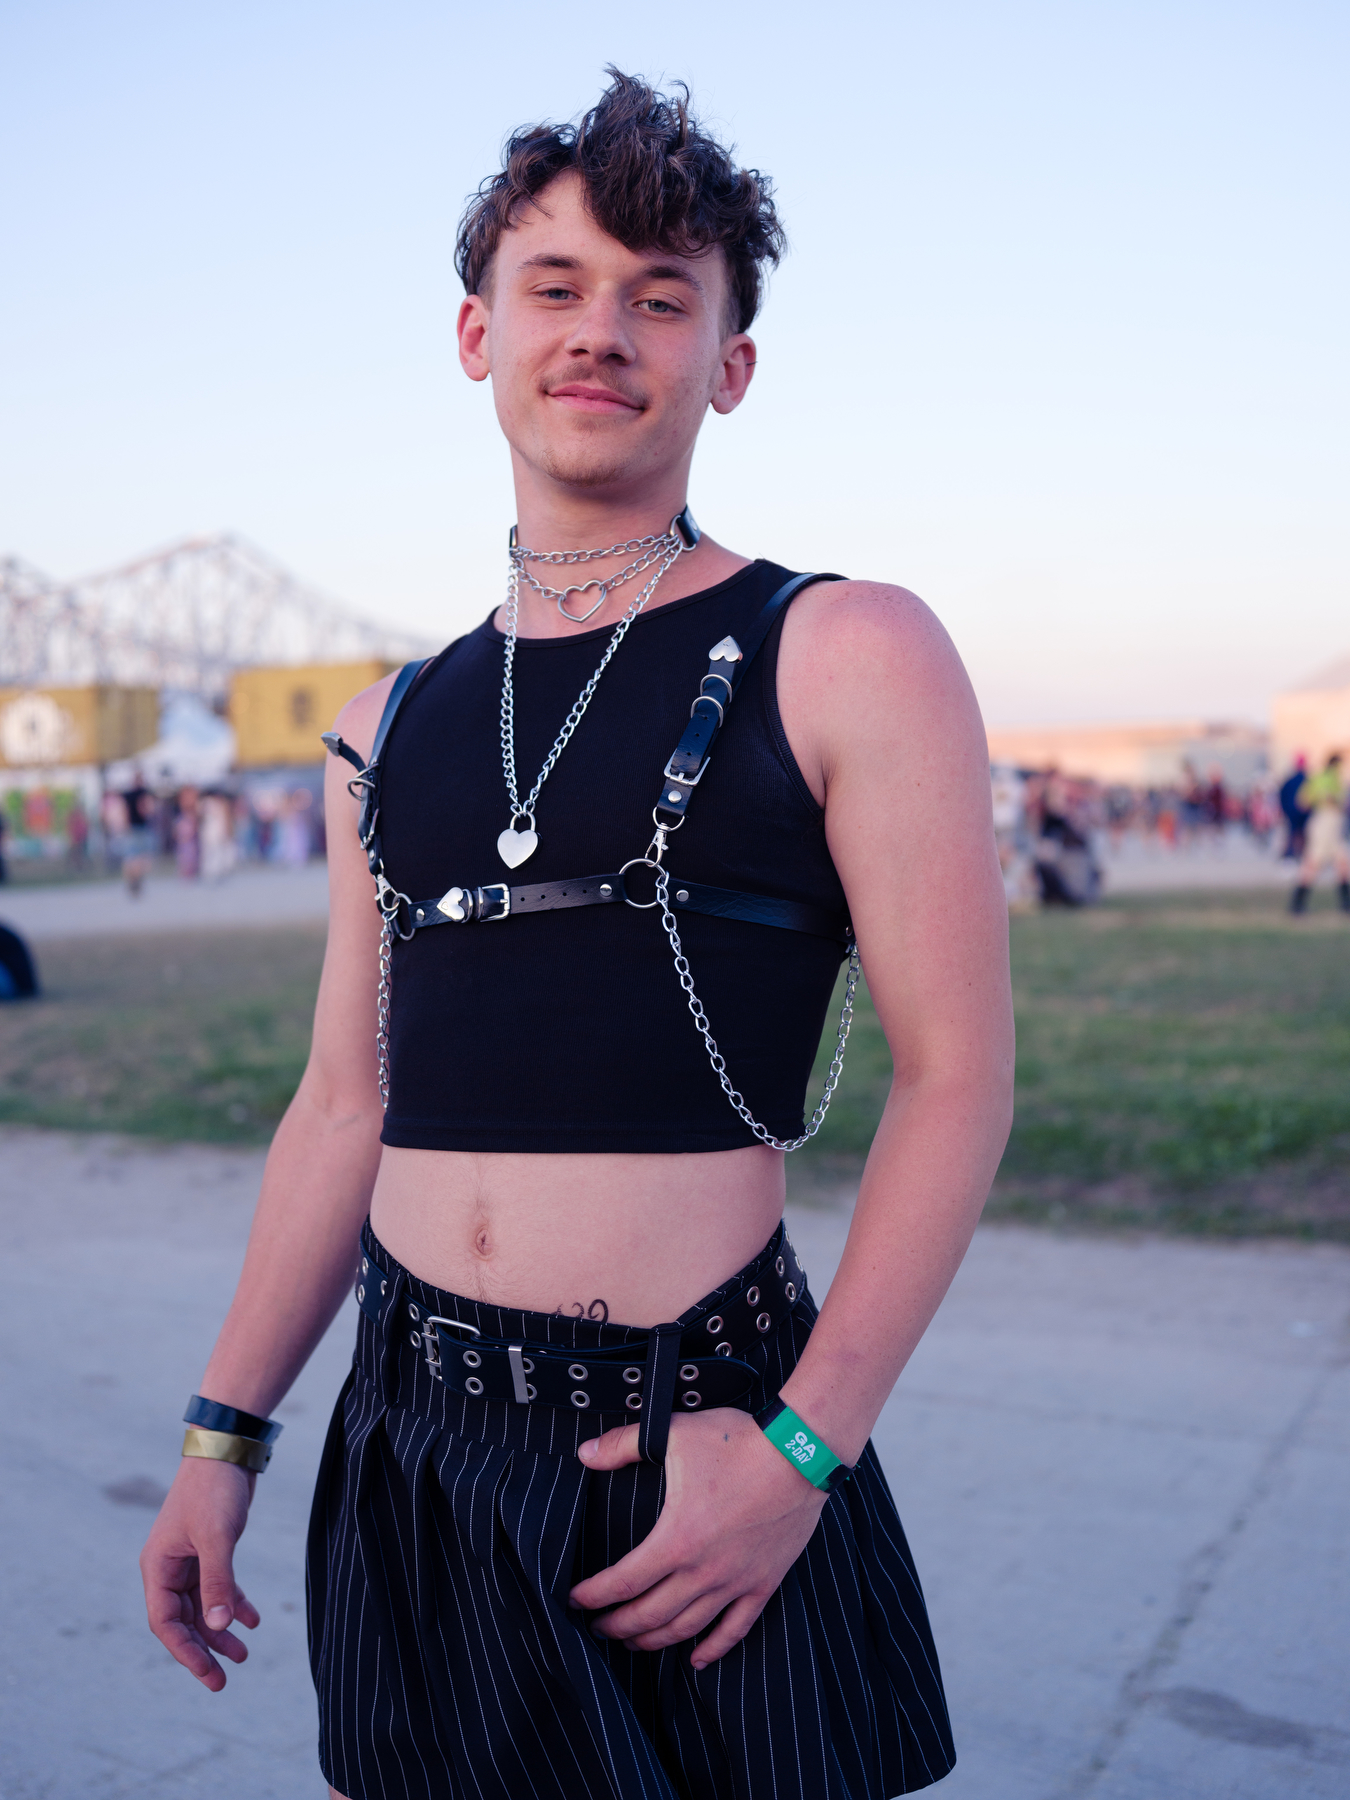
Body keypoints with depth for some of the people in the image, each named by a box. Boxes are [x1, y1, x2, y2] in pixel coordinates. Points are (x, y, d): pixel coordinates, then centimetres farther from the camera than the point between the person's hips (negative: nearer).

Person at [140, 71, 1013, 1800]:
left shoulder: (848, 660, -5)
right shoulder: (389, 731, 10)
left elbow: (956, 1076, -8)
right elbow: (347, 1108, 14)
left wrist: (800, 1447, -15)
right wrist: (223, 1431, 13)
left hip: (701, 1450, -4)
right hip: (410, 1457, 5)